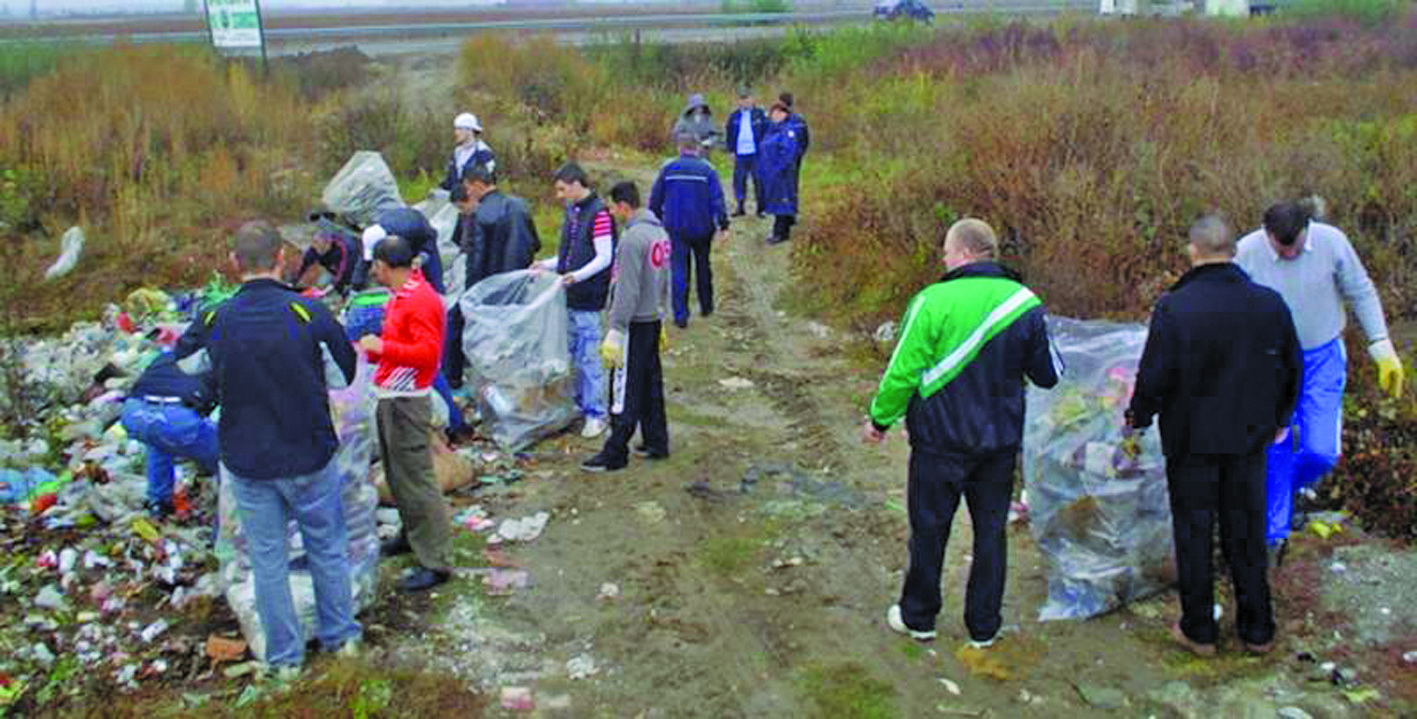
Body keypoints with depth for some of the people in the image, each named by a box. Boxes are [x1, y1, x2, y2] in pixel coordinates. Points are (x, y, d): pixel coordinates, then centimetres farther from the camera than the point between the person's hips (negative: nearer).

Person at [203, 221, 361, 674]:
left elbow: (216, 385, 2)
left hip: (247, 462, 1)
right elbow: (349, 366, -3)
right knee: (327, 547, 17)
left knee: (268, 559, 14)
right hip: (310, 454, -1)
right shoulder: (308, 312, -16)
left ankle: (285, 655, 25)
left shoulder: (218, 322, -10)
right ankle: (341, 635, 31)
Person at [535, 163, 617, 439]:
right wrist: (547, 265, 10)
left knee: (589, 357, -5)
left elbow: (604, 257, -17)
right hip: (569, 295, 9)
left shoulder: (599, 214, -14)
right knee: (573, 355, 16)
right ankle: (579, 404, 29)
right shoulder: (572, 212, 13)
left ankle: (596, 413, 4)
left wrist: (578, 275, -28)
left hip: (588, 297, -9)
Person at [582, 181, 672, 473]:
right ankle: (656, 442, 25)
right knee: (651, 384, 16)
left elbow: (627, 290, -22)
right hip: (654, 319, 9)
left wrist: (615, 332, -20)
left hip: (635, 323, -9)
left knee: (625, 389, -4)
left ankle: (615, 454, 2)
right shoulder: (660, 232, 10)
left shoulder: (633, 238, -19)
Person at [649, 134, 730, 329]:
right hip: (702, 228, 0)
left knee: (679, 270, 1)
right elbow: (717, 199, -9)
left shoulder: (668, 169, 2)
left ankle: (680, 315, -5)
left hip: (675, 228, 0)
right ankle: (706, 306, 30)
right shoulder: (707, 170, -2)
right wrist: (723, 224, -7)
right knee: (703, 266, 18)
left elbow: (655, 199, 5)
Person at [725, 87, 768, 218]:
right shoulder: (734, 116, 9)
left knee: (758, 180, 1)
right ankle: (740, 208, 16)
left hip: (756, 153, -2)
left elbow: (766, 131, 3)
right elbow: (729, 134, 15)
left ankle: (760, 208, 9)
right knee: (739, 180, 5)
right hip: (740, 154, 3)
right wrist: (732, 150, 7)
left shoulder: (760, 114, 2)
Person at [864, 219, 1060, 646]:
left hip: (942, 438, -3)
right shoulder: (1025, 303, -3)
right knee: (991, 530, 15)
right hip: (1001, 440, 4)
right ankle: (984, 626, 25)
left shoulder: (933, 302, -16)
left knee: (929, 529, 12)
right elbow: (1047, 376, 4)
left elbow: (903, 372, -13)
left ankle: (918, 618, 27)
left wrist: (880, 419, 1)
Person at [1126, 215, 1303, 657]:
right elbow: (1293, 370, 7)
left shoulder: (1174, 308, -18)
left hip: (1192, 442, -4)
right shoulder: (1270, 304, -4)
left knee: (1194, 535, 10)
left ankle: (1199, 631, 20)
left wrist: (1137, 418, 4)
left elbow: (1154, 377, -15)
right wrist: (1279, 419, 23)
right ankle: (1257, 631, 26)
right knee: (1247, 535, 16)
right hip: (1250, 439, 4)